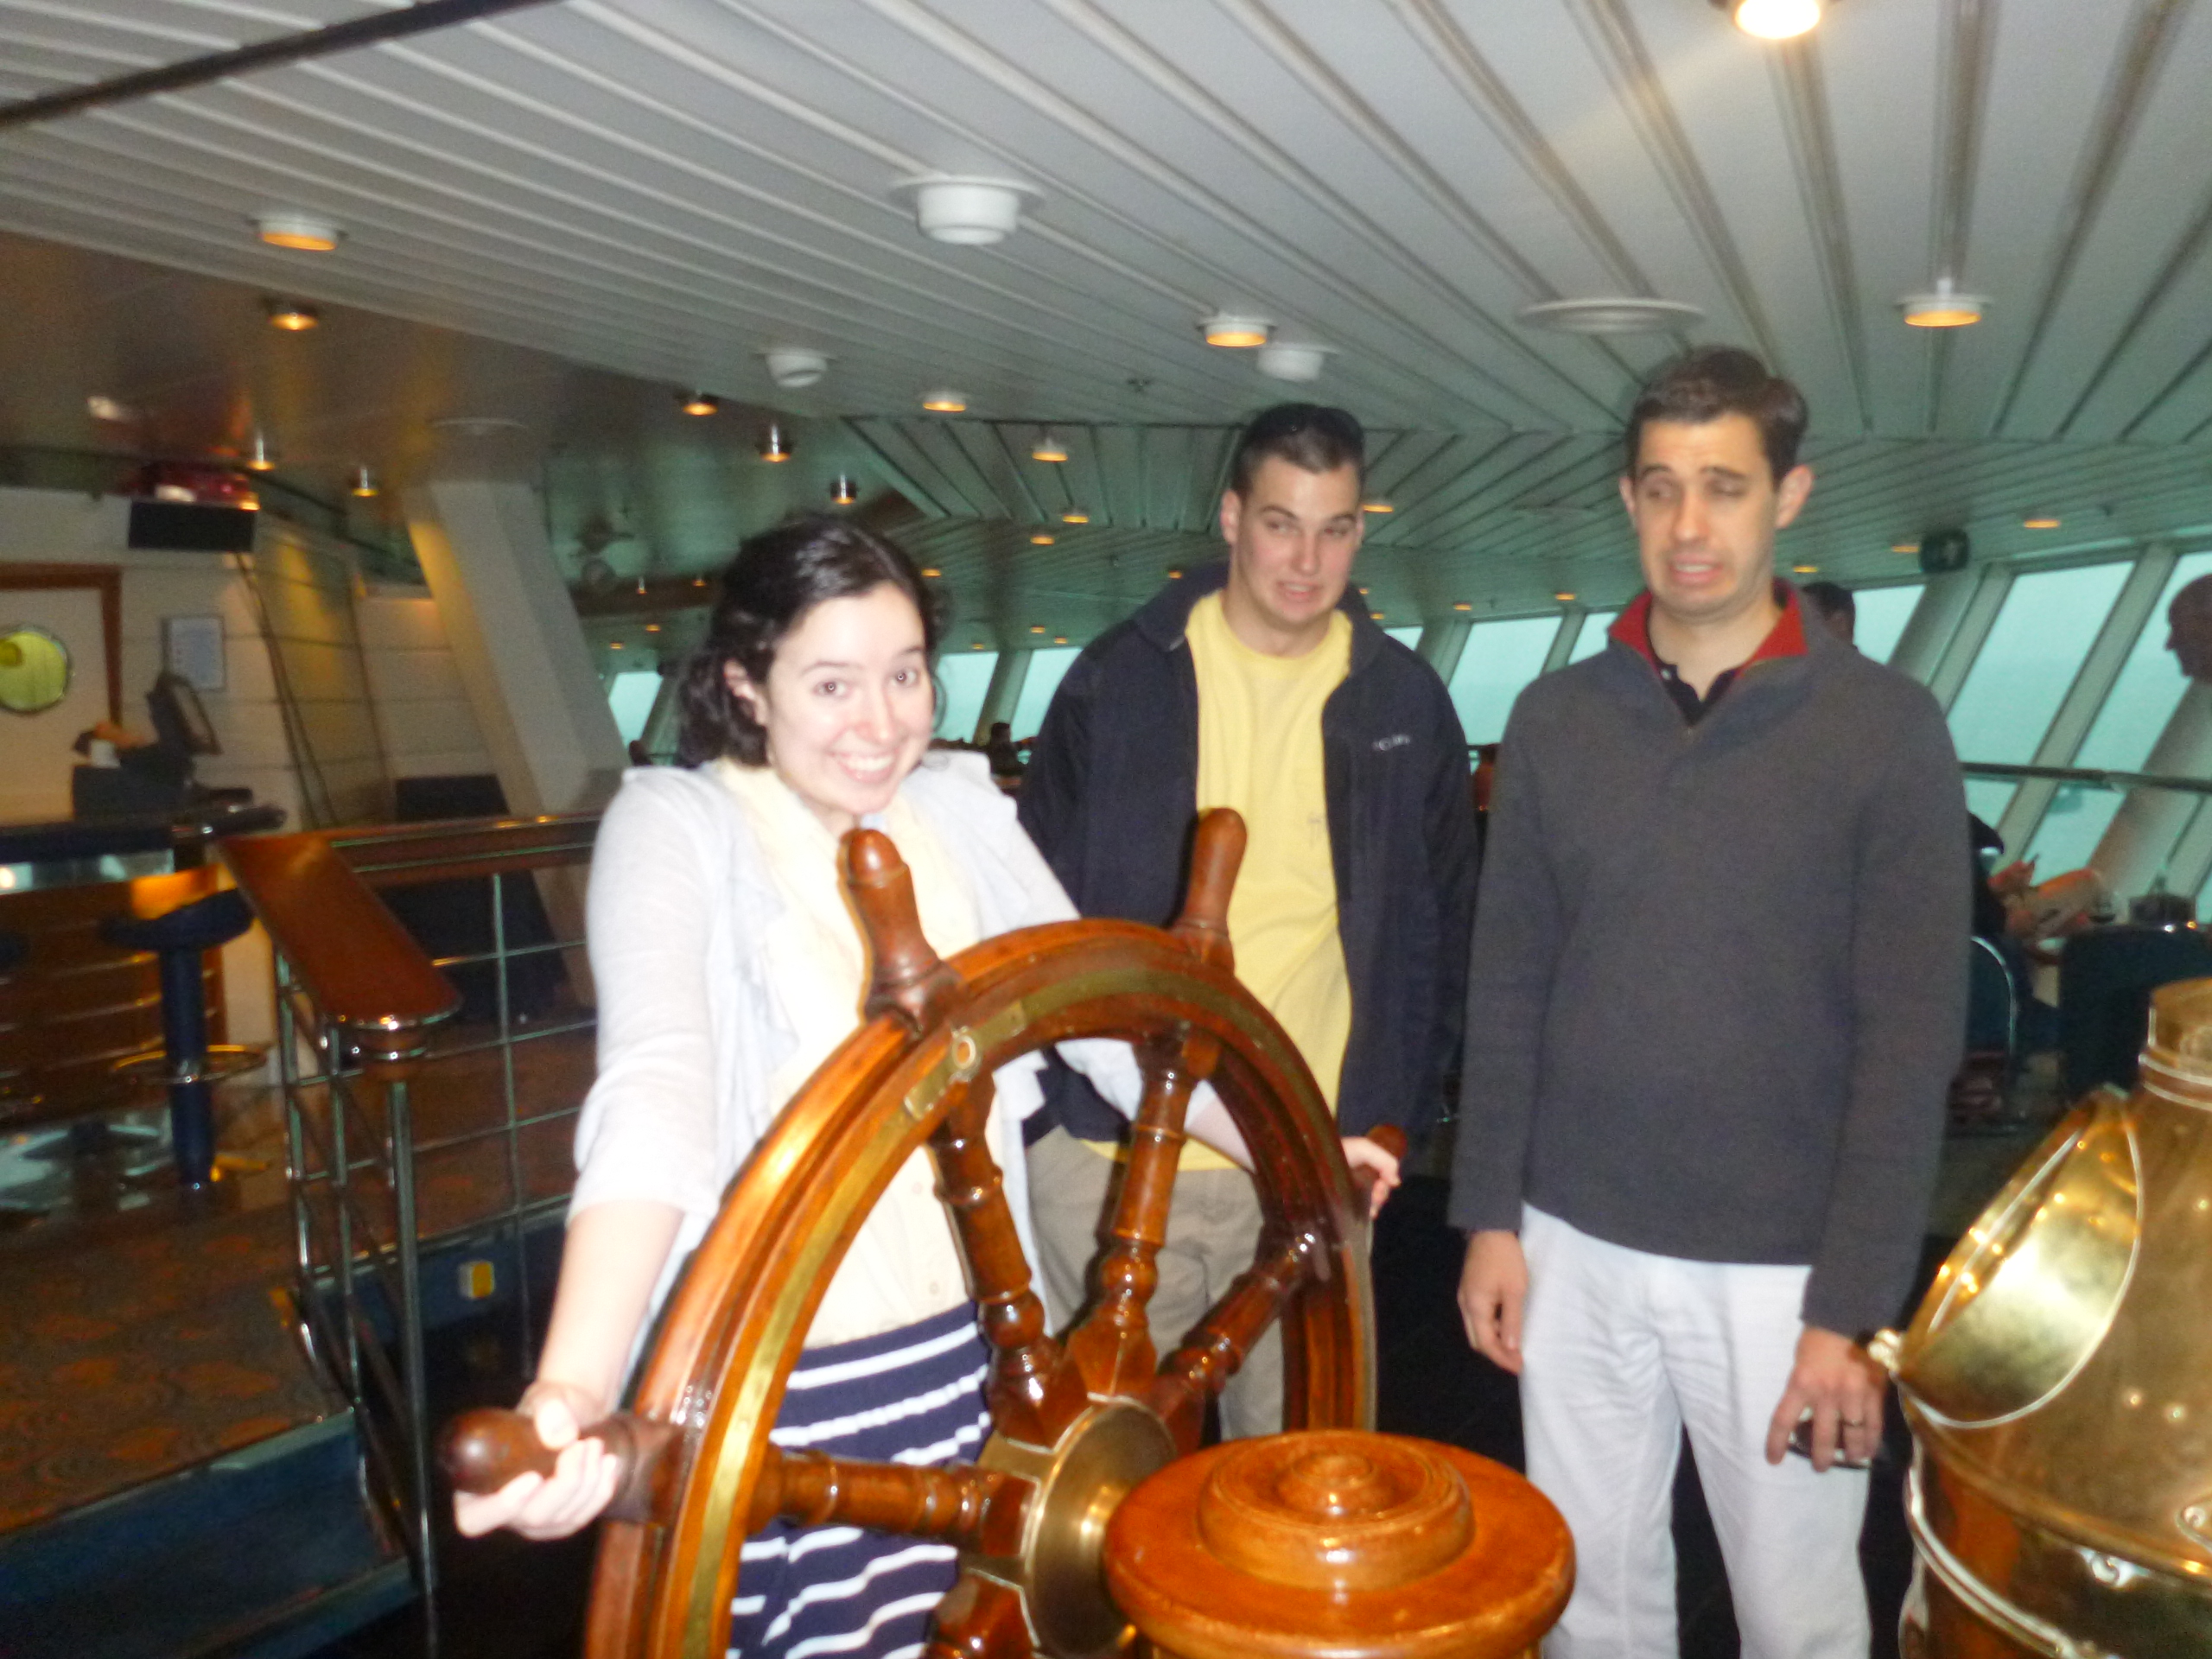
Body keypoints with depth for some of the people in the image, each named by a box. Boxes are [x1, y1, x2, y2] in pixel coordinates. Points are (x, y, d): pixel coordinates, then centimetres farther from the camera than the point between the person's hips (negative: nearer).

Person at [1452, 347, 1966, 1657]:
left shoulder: (1886, 728, -6)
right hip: (1574, 1247, 2)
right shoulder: (1556, 719, 2)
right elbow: (1508, 990, 4)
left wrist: (1852, 1307, -11)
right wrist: (1491, 1217, 2)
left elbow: (1910, 1039, -8)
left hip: (1779, 1268, -2)